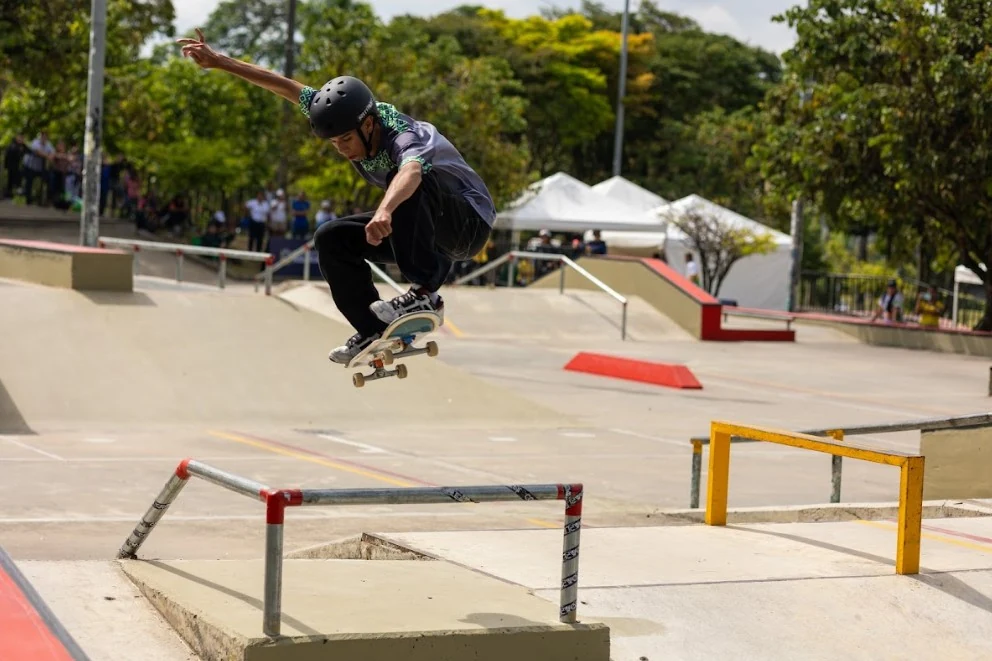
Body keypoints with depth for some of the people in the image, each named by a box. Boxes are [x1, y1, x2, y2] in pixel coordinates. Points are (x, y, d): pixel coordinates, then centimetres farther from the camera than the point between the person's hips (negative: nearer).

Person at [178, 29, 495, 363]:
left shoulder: (406, 138, -32)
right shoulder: (348, 119, -11)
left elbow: (411, 172, -57)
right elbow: (286, 87, -7)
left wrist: (384, 211, -77)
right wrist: (218, 61, -7)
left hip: (469, 224, -8)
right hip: (417, 227, 8)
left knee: (408, 184, -37)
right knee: (330, 239, -4)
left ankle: (424, 293, -33)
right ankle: (374, 331, -3)